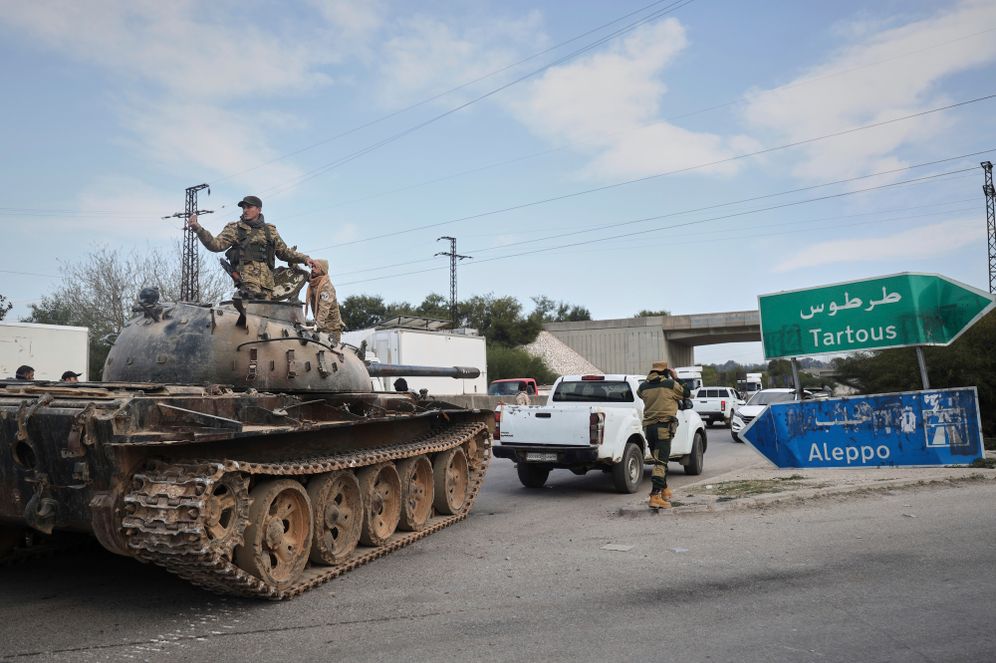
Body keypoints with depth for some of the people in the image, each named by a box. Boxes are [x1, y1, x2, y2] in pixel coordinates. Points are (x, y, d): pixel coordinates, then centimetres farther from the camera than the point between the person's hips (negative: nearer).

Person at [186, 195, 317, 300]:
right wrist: (198, 229, -9)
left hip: (267, 278, 3)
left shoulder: (270, 230, 25)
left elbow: (284, 252, 31)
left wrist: (304, 258, 21)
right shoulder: (235, 228, 15)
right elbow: (216, 244, 4)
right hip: (246, 272, -3)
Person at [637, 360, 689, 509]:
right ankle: (655, 496, -17)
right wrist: (676, 378, 20)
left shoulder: (644, 387, 6)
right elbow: (686, 393, 12)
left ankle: (664, 490, 35)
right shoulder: (670, 384, -4)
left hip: (648, 427, 6)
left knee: (659, 459, 21)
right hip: (664, 427, -6)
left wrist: (649, 380, 25)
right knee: (660, 462, -10)